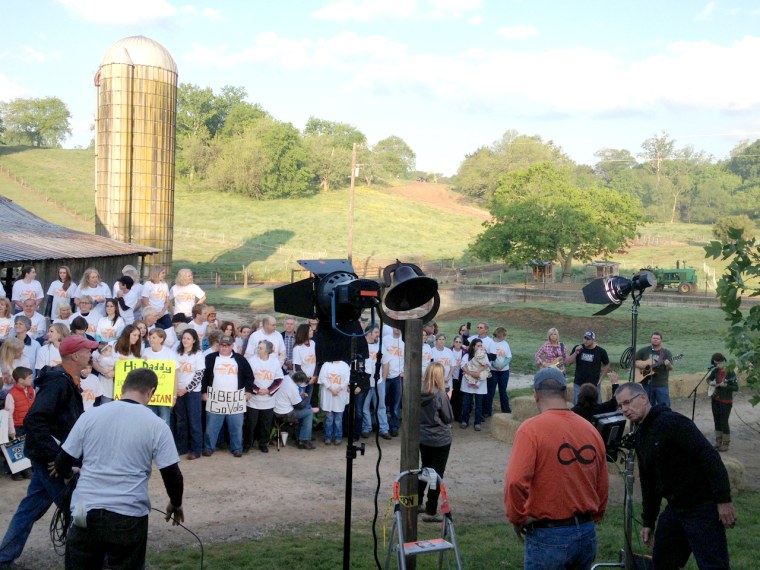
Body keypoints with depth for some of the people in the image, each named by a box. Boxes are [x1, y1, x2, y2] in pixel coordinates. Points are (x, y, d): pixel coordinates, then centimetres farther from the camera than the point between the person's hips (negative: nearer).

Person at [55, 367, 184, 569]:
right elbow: (172, 475, -4)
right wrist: (176, 505, 16)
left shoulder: (90, 416, 2)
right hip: (129, 517, -2)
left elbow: (62, 464, 7)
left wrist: (72, 477, 30)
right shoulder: (156, 426, -5)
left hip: (85, 514, 2)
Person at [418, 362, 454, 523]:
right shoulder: (440, 395, -20)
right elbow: (449, 418, -10)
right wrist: (448, 400, -1)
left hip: (422, 438, 6)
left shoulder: (420, 393, -5)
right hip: (440, 440, -6)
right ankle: (431, 512, 9)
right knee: (437, 474, 5)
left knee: (424, 469, 24)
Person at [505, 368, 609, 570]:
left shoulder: (531, 429, -13)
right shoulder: (590, 429, 4)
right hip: (587, 535, 5)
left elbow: (516, 481, -23)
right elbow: (603, 486, 11)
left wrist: (517, 518, -7)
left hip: (548, 537, -5)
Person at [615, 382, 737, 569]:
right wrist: (648, 522, 19)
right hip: (675, 508, 9)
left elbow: (709, 457, -22)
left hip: (703, 508, -9)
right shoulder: (640, 436, 12)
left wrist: (723, 499, -25)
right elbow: (648, 482, 19)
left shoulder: (672, 422, -16)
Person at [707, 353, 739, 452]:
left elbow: (736, 388, -16)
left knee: (724, 422, -3)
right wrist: (710, 382, -4)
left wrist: (725, 385, -30)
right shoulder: (716, 371, 2)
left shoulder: (730, 372, -15)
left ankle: (725, 444, 9)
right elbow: (708, 378, 18)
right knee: (717, 421, 13)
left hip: (726, 401, -6)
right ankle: (718, 442, 23)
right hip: (715, 399, 6)